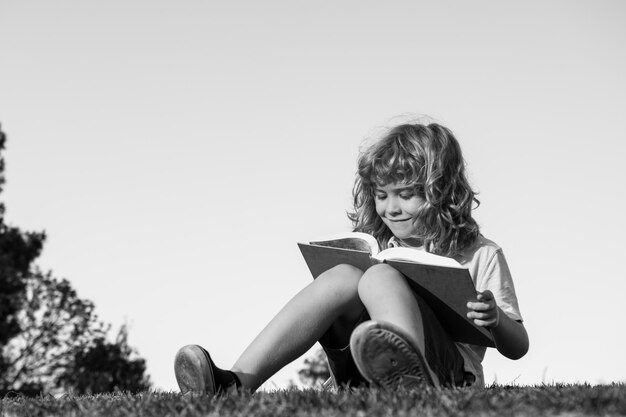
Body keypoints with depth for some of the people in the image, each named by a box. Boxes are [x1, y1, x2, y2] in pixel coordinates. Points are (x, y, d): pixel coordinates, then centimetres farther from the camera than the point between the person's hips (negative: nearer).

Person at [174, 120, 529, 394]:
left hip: (447, 373, -4)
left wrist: (496, 319, -11)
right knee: (343, 276, -21)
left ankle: (412, 377, -64)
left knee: (380, 276, -28)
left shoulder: (479, 255, 14)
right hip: (368, 379, 4)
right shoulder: (379, 250, 26)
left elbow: (518, 348, 11)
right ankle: (239, 382, -39)